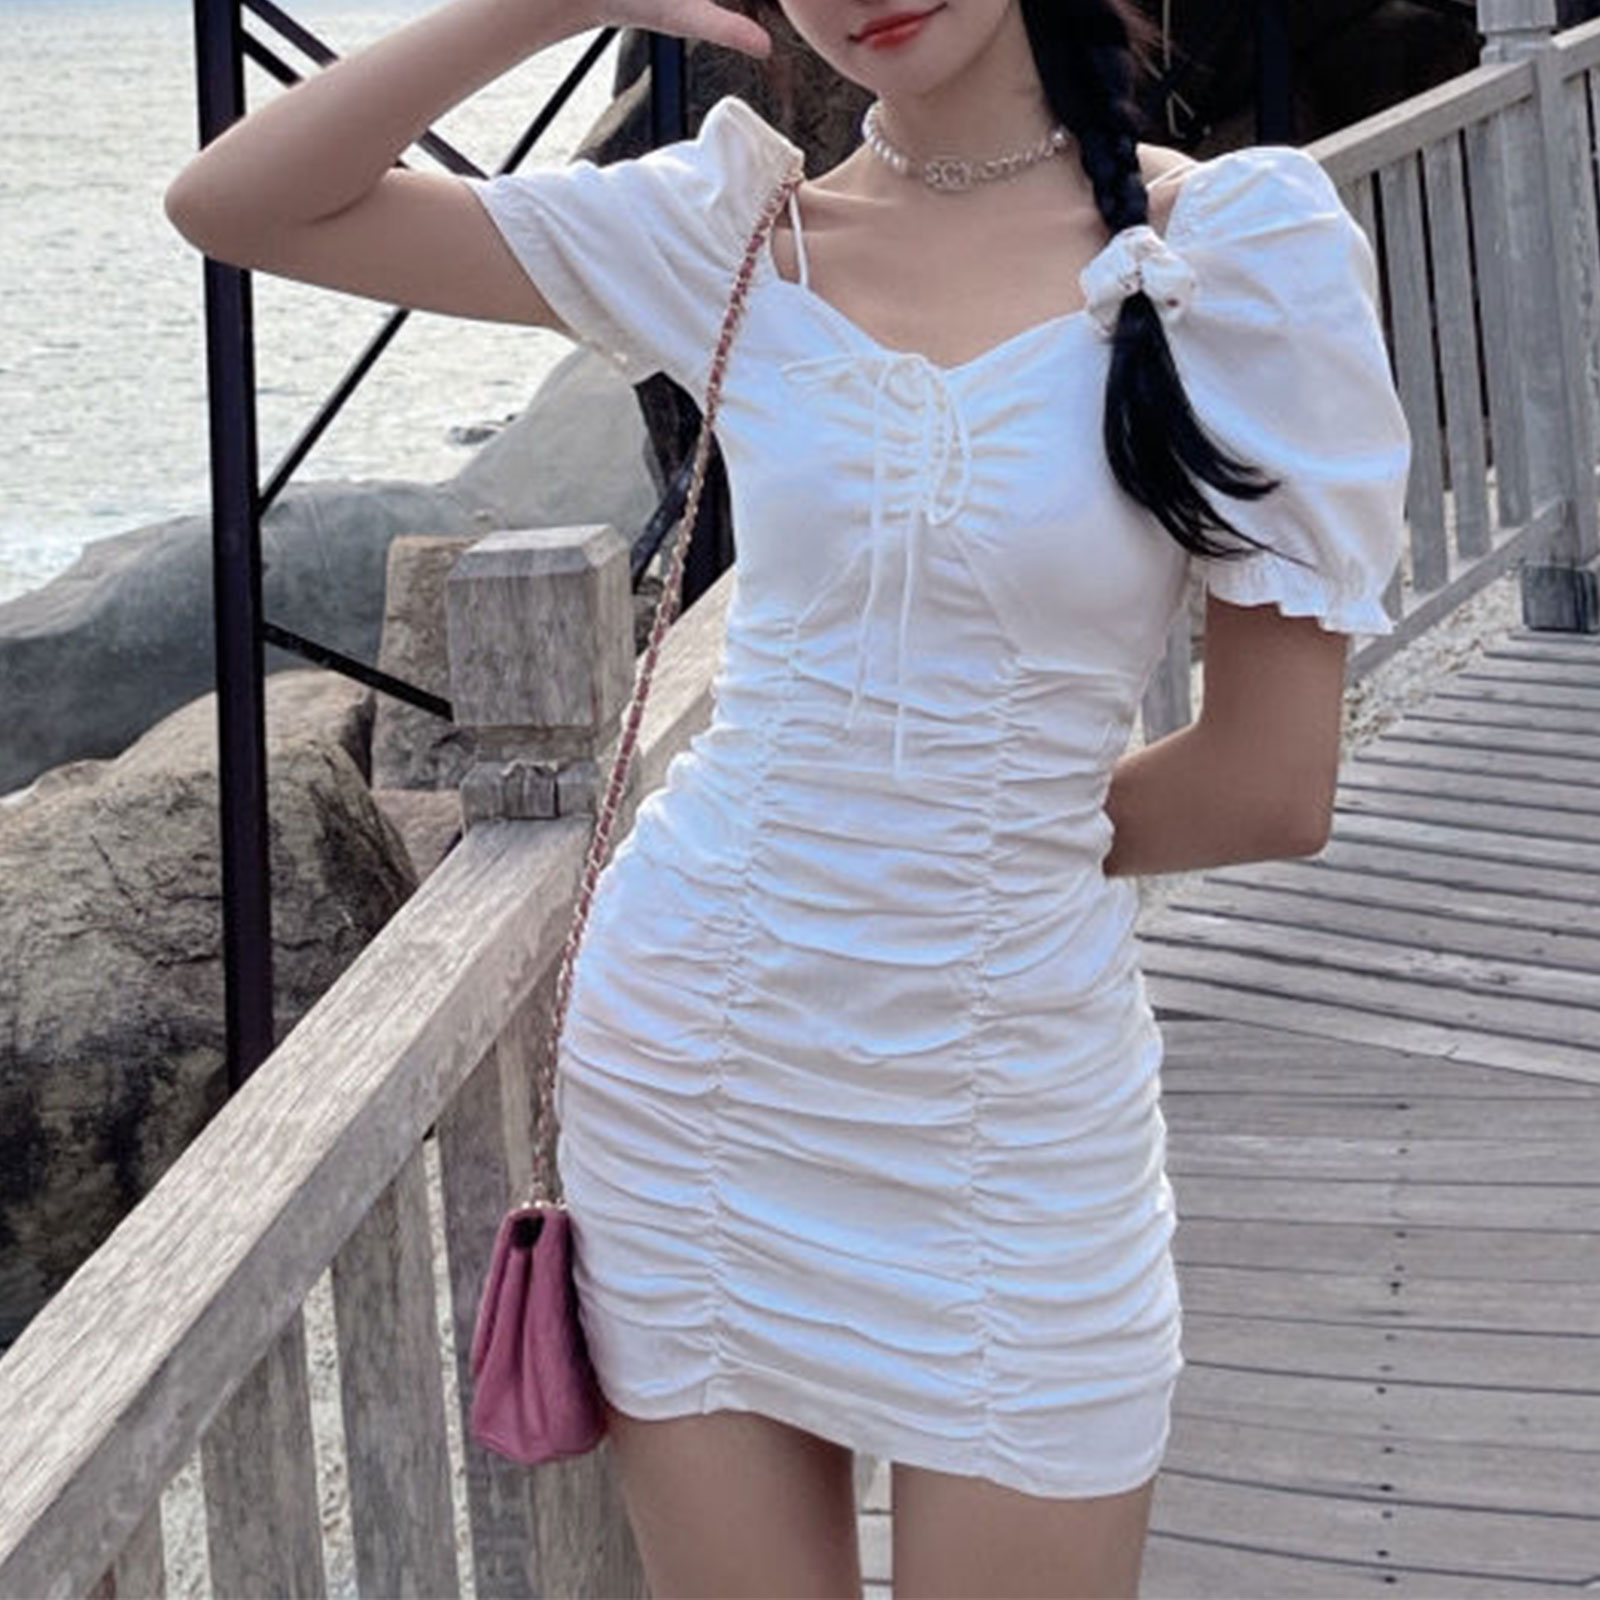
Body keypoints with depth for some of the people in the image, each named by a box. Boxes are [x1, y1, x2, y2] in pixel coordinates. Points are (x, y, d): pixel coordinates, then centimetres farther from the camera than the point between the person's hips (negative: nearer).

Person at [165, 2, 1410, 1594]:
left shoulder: (1241, 243, -10)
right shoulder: (733, 228, -1)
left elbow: (1270, 785, -7)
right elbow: (235, 204, -4)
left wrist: (1002, 831, 7)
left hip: (1015, 1115, -2)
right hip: (691, 1071, 2)